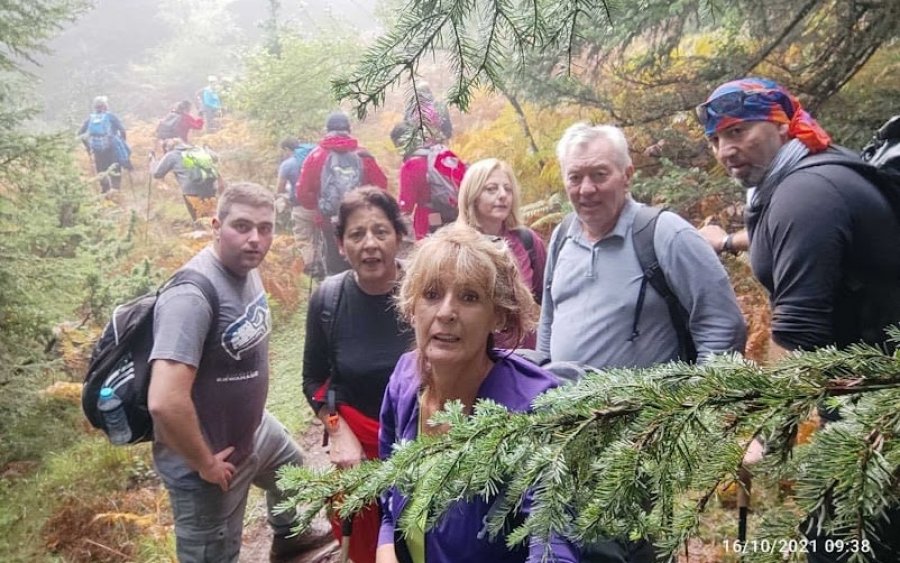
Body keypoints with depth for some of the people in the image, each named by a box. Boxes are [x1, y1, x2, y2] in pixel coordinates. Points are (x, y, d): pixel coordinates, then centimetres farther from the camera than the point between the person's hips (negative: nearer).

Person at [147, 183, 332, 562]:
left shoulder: (246, 269, -5)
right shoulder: (193, 294, -33)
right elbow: (165, 402, -39)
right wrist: (205, 464, -25)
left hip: (254, 428, 9)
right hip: (211, 457, -9)